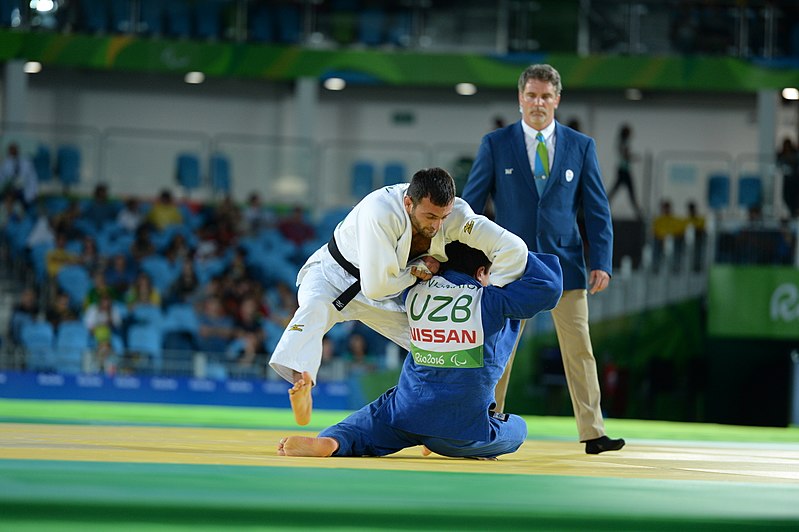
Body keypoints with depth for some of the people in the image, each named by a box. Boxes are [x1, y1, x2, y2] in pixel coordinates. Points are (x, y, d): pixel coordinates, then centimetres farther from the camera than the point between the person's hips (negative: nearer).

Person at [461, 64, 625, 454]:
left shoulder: (581, 146, 4)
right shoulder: (495, 145, 1)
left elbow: (597, 210, 5)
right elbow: (471, 204, 3)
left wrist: (601, 262, -4)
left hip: (565, 263, 1)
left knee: (579, 349, -2)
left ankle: (592, 433, 1)